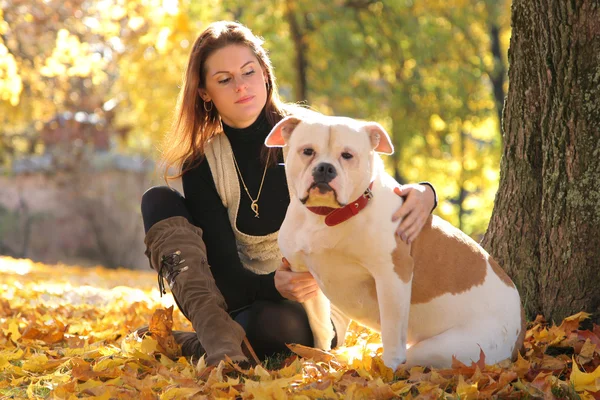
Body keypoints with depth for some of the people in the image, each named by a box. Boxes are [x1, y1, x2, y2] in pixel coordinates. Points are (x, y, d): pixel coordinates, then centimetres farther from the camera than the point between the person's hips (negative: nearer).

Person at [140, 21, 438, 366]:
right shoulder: (202, 166, -5)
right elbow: (225, 270, -14)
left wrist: (422, 195, -34)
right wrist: (273, 286, -37)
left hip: (313, 310, -3)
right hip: (245, 295, 4)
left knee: (276, 323, -42)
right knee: (159, 201, -16)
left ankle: (183, 344, -14)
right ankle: (219, 336, -35)